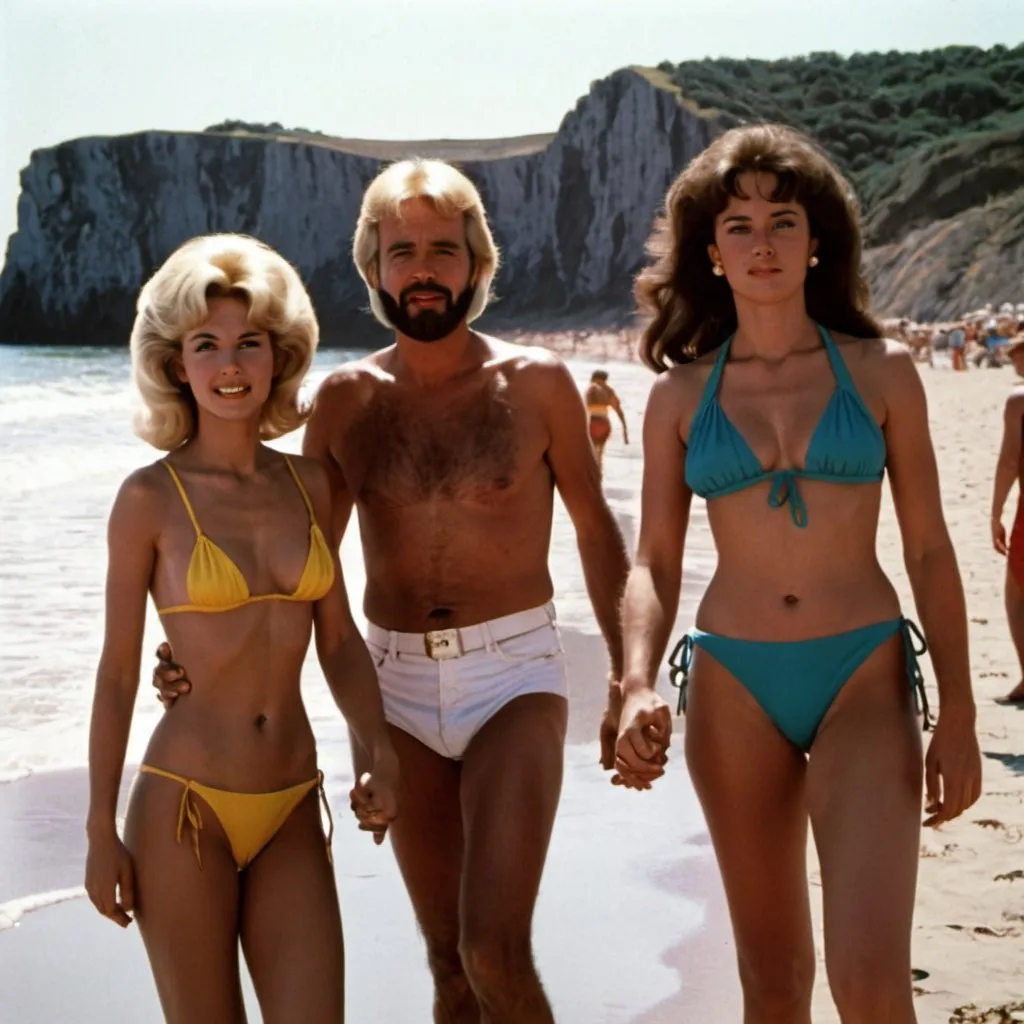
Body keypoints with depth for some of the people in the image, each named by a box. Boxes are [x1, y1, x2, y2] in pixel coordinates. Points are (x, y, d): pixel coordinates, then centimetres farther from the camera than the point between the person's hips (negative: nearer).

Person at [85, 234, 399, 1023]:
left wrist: (381, 753, -4)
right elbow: (118, 673, -2)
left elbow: (340, 641, 11)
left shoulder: (308, 485, 6)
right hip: (184, 808, -3)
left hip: (293, 810, 4)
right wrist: (101, 832, -1)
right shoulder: (151, 499, -6)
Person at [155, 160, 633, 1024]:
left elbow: (598, 534, 4)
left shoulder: (536, 384, -3)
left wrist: (625, 685, -3)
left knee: (495, 952, -17)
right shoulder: (347, 399, 3)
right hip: (394, 687, 3)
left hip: (514, 675, -3)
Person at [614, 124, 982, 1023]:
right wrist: (639, 687, -14)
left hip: (864, 677, -1)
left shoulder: (881, 373, 1)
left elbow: (929, 550, 3)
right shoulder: (680, 395, 4)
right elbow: (655, 563, 4)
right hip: (735, 686, 2)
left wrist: (959, 715, 0)